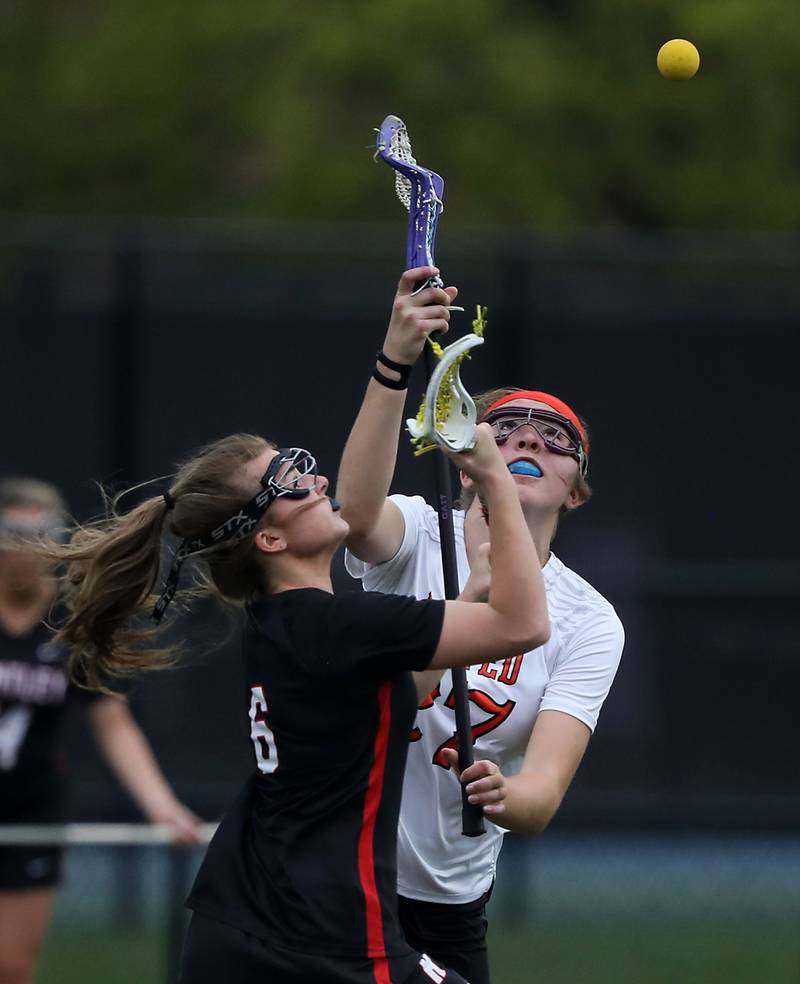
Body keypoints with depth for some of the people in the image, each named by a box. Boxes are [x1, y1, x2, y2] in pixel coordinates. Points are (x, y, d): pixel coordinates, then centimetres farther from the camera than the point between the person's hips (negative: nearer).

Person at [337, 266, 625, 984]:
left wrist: (502, 797, -42)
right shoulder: (415, 536, -8)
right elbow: (359, 507, -34)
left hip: (450, 904, 2)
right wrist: (396, 360, -49)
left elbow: (544, 792, -17)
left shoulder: (589, 623, -5)